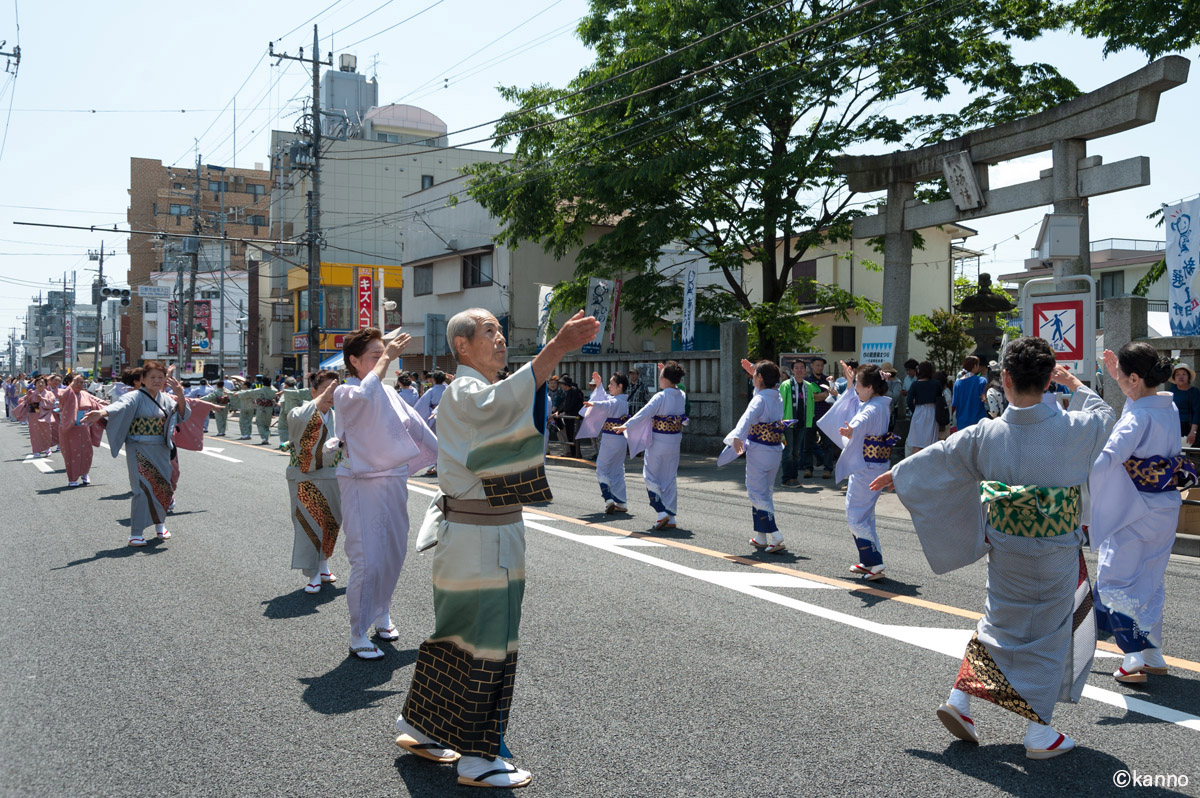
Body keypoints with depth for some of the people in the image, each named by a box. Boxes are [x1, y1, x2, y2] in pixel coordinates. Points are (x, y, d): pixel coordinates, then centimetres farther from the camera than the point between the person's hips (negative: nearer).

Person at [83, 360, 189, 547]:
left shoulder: (165, 399, 9)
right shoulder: (136, 397, -9)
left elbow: (182, 415, 4)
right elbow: (120, 406, -27)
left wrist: (180, 395, -14)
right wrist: (102, 412, -49)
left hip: (161, 450, 5)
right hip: (140, 449, -5)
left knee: (162, 488, 10)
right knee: (143, 489, -11)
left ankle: (160, 524, 30)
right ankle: (135, 533, -5)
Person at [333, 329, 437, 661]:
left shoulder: (388, 392, 10)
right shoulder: (345, 393, -10)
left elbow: (416, 426, 20)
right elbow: (363, 396, -35)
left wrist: (445, 455, 25)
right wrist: (385, 359, -29)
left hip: (395, 481, 7)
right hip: (363, 485, -7)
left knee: (393, 555, 15)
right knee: (368, 561, -10)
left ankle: (381, 614, 35)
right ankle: (358, 635, 2)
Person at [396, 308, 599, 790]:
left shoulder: (477, 391, 18)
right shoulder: (464, 392, -16)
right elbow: (500, 404, -40)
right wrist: (557, 348, -49)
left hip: (491, 531, 10)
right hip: (479, 537, -10)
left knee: (458, 633, 19)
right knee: (486, 642, -2)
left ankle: (417, 726, 34)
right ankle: (477, 759, 10)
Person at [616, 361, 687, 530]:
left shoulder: (660, 397, -16)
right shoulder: (682, 396, 3)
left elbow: (645, 412, -24)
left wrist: (626, 425, -25)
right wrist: (666, 372, 22)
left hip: (657, 443, -6)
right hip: (674, 442, 6)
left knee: (651, 478, 6)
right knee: (669, 479, 13)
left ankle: (662, 512, -7)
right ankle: (671, 518, 13)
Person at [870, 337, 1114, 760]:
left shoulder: (985, 434, -10)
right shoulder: (1073, 429, -14)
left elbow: (938, 455, 6)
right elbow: (1104, 416, 10)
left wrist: (897, 473, 23)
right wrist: (1076, 384, 26)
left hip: (1005, 550, 2)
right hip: (1057, 555, -2)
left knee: (1000, 623, 22)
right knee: (1049, 633, 10)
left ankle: (960, 699, 21)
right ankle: (1039, 732, 17)